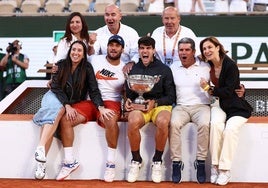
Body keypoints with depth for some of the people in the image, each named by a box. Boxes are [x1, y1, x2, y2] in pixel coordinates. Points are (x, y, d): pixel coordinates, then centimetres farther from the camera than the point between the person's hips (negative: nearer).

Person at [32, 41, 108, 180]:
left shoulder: (87, 68, -4)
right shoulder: (61, 65, -3)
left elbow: (94, 90, -11)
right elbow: (56, 88, -8)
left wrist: (100, 107, -28)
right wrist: (67, 106, -22)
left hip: (74, 103, 0)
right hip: (55, 98, 0)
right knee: (58, 110, -35)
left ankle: (41, 159, -39)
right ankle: (40, 149, -49)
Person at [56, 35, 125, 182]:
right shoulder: (95, 60, 8)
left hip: (111, 102, -2)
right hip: (91, 101, 2)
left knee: (110, 119, -38)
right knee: (65, 119, -20)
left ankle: (111, 163, -24)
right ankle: (69, 162, -9)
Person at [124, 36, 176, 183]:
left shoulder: (164, 70, 6)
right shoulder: (133, 70, 13)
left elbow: (171, 97, 4)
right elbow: (129, 94, 16)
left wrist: (155, 102, -11)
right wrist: (127, 101, -7)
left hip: (160, 105, -1)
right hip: (139, 105, 1)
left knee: (162, 121, -38)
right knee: (133, 121, -35)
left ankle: (157, 161, -14)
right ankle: (136, 161, -11)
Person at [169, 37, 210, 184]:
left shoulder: (205, 67, 8)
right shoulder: (173, 68, 13)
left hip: (201, 105, -1)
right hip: (181, 106, 1)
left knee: (204, 124, -34)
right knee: (174, 123, -32)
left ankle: (200, 161, -21)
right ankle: (176, 162, -23)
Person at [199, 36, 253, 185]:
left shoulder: (230, 65, -14)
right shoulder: (209, 66, 5)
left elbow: (228, 91, -17)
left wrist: (209, 89, -15)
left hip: (236, 107, -4)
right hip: (219, 104, 4)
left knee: (230, 128, -31)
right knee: (215, 124, -29)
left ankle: (225, 170, -20)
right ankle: (215, 166, -23)